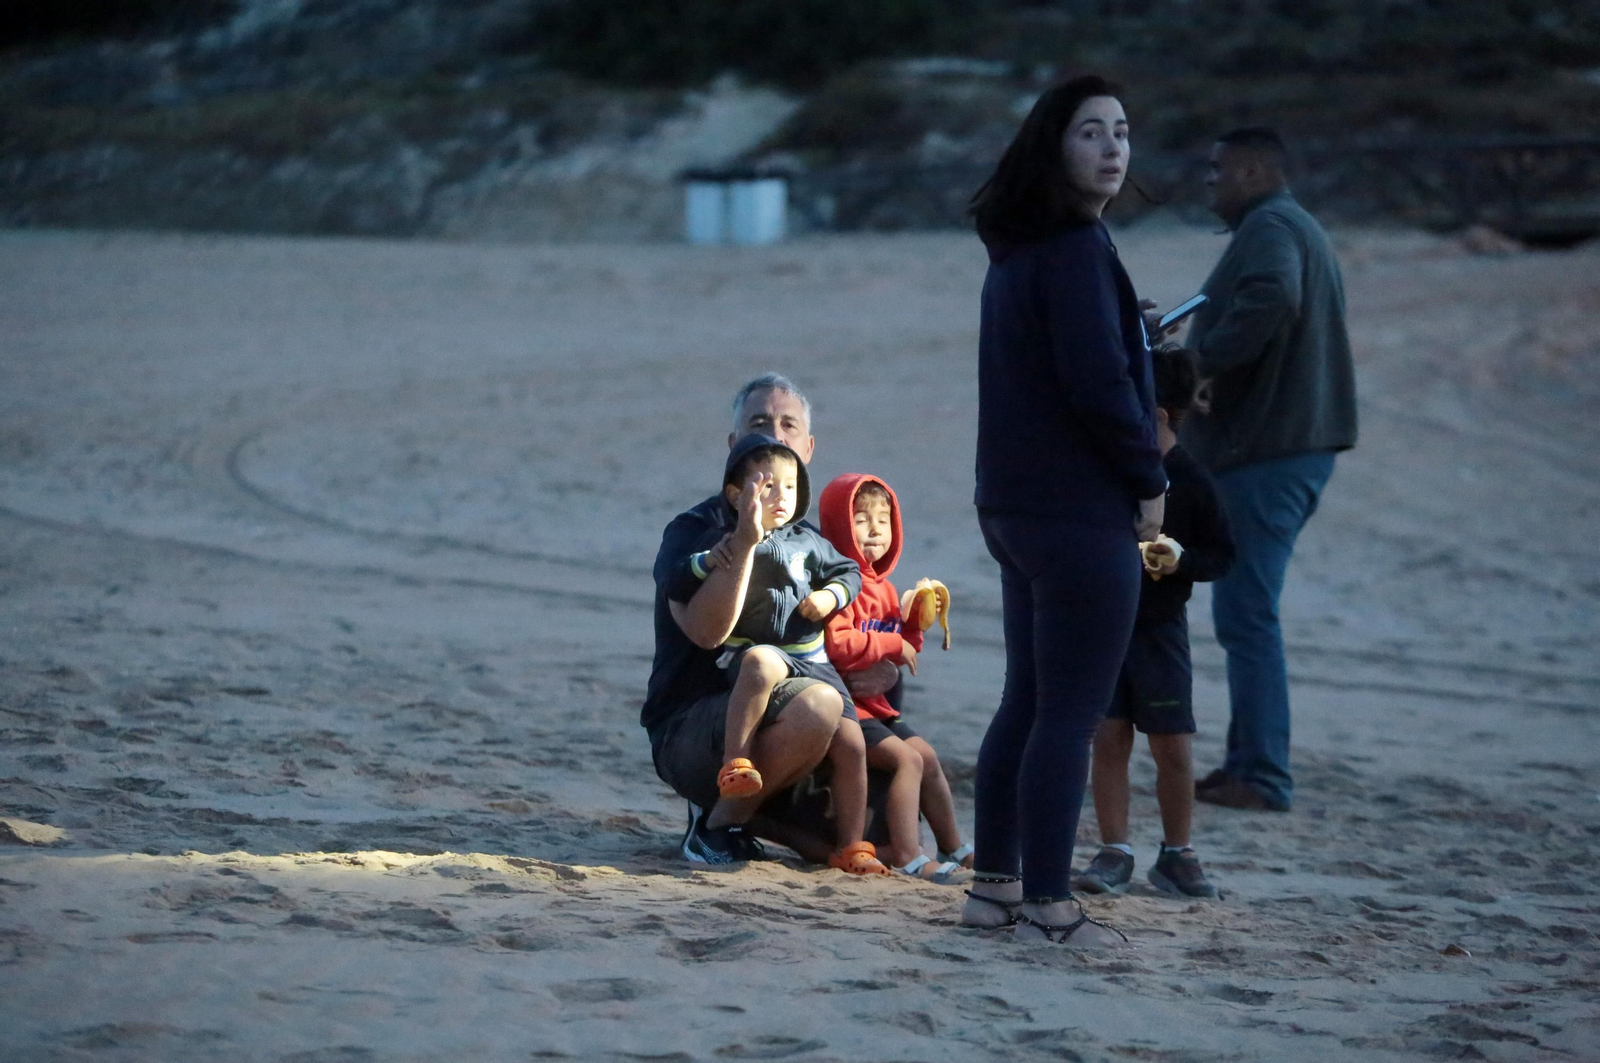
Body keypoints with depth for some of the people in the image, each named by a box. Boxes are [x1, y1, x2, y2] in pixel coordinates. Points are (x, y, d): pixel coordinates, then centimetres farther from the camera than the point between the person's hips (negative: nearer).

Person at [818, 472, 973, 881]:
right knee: (907, 758, -20)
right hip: (846, 704, -10)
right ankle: (907, 858, -23)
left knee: (927, 757, 11)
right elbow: (835, 644, -29)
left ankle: (953, 847, 22)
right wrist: (892, 645, -20)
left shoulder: (882, 588, 17)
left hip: (875, 704, 10)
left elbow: (896, 652, 22)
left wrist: (914, 626, 3)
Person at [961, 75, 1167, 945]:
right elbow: (1099, 383, -21)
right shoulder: (1076, 247, -16)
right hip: (1083, 514, -10)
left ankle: (994, 885, 20)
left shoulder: (1018, 248, 13)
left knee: (1027, 703, 15)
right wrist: (1149, 480, -9)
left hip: (1017, 506, 10)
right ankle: (1047, 907, -1)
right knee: (1071, 716, -4)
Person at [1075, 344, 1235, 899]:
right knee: (1109, 739, 2)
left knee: (1173, 744, 1)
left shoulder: (1188, 480, -8)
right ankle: (1113, 852, 10)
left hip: (1159, 628, -2)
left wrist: (1182, 561, -19)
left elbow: (1222, 555, -2)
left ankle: (1176, 854, 14)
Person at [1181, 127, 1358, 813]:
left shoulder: (1268, 229, -11)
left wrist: (1200, 358, -24)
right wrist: (1201, 354, 16)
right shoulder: (1300, 231, 23)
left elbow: (1271, 300, -31)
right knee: (1246, 613, 15)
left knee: (1246, 615, -9)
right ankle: (1249, 766, 19)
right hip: (1298, 442, 11)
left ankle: (1261, 778, -10)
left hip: (1265, 449, -11)